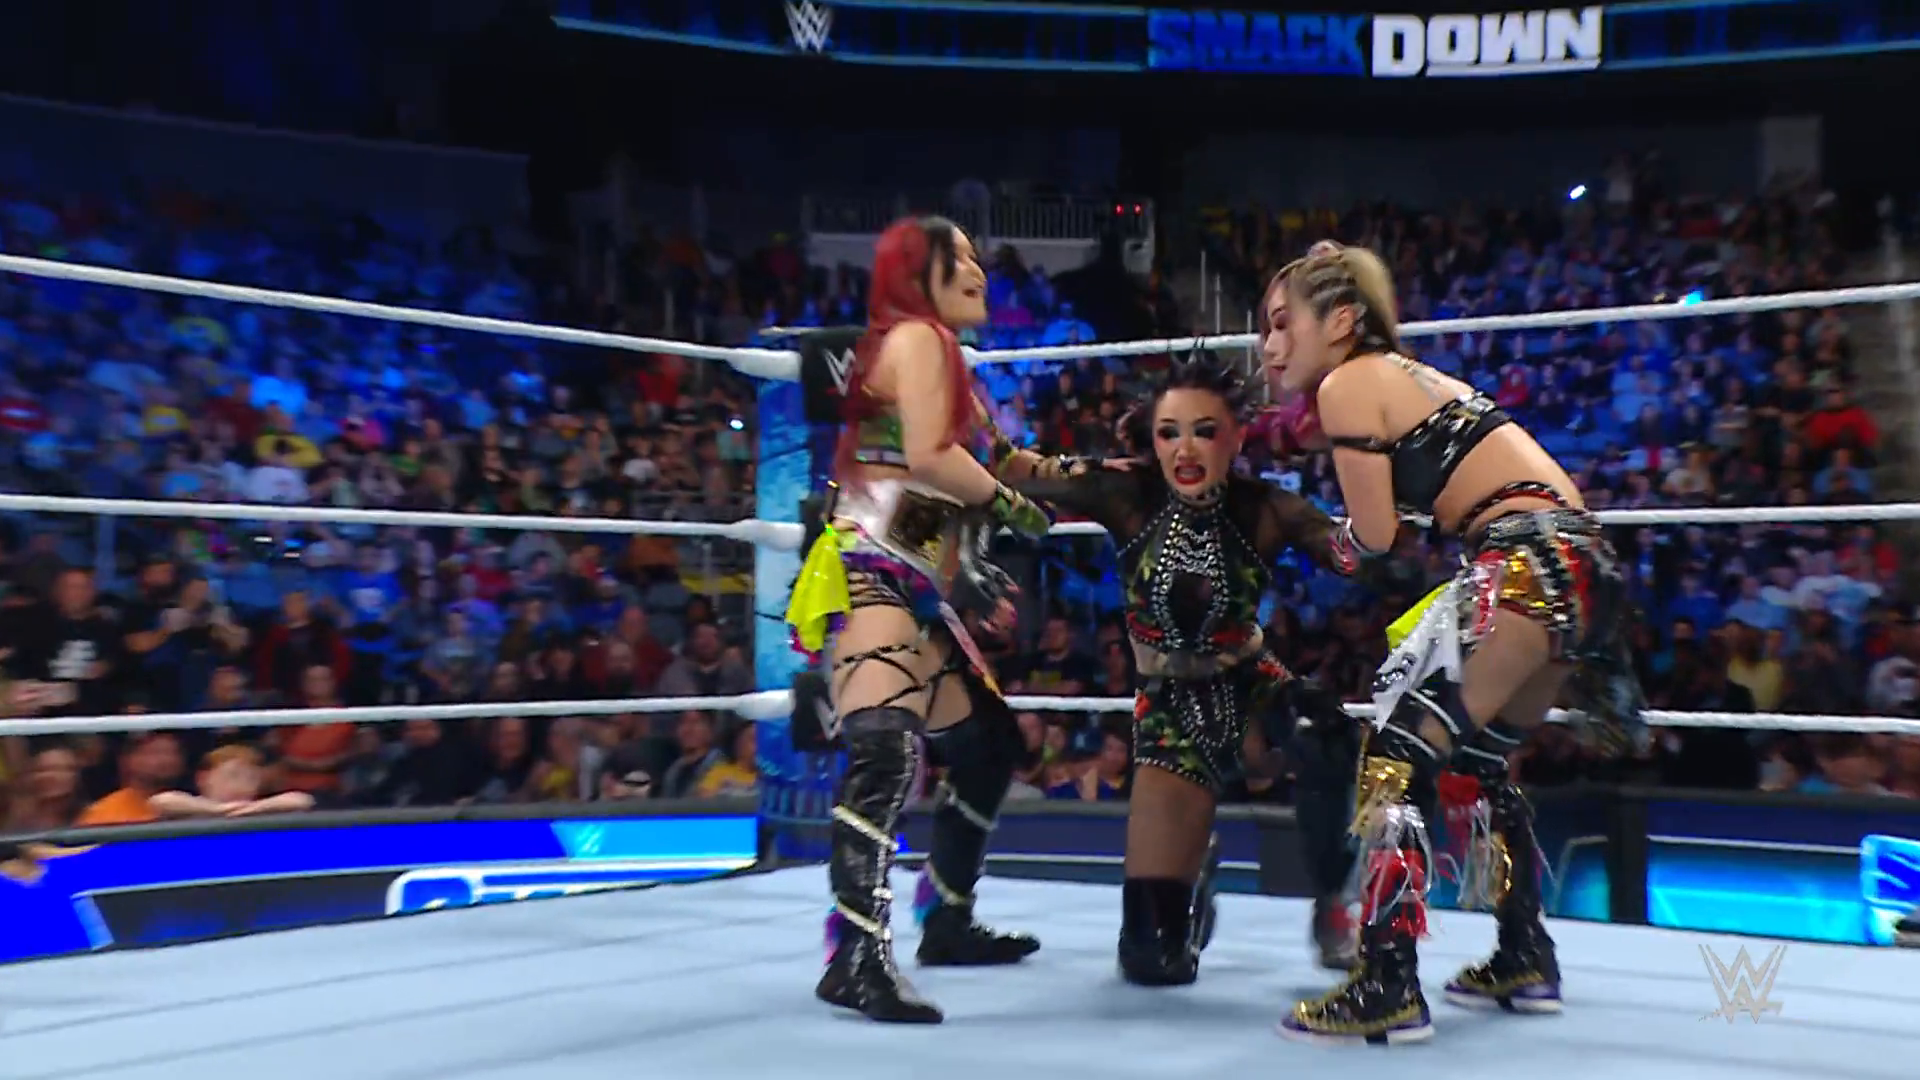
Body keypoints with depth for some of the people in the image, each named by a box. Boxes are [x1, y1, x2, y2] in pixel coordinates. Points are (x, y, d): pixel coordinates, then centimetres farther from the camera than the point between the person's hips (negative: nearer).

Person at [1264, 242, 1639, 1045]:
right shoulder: (1405, 373, 24)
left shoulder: (1345, 384, -2)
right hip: (1579, 560, 10)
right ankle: (1525, 962, 33)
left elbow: (1374, 534, -4)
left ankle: (1388, 989, -12)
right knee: (1479, 757, 24)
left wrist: (1341, 535, 16)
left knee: (1396, 757, -7)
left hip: (1530, 563, -10)